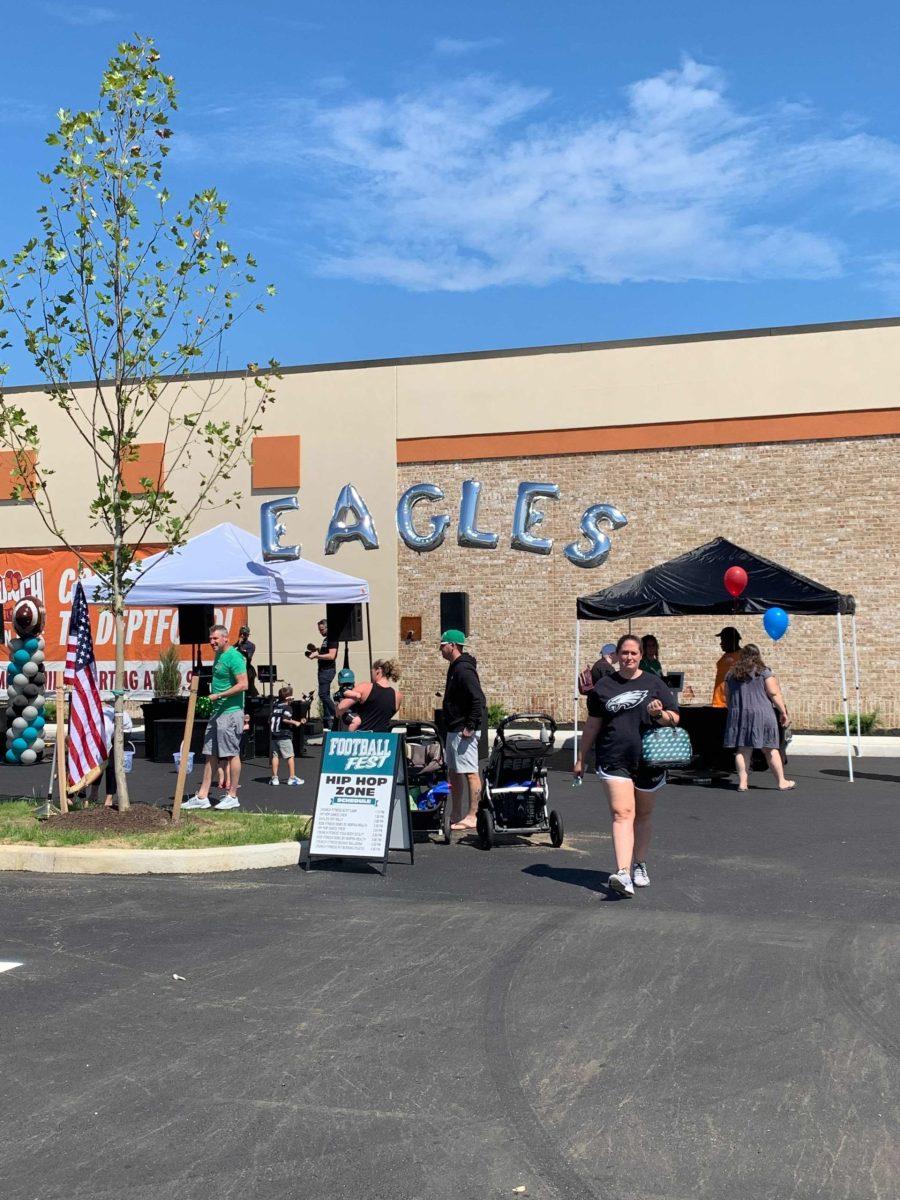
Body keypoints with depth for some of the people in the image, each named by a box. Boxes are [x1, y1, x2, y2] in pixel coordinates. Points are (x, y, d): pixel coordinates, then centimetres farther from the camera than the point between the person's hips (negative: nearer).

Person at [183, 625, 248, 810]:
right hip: (217, 712, 10)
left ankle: (232, 797, 7)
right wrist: (210, 702, 15)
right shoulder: (218, 656, 16)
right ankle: (202, 797, 12)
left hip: (231, 712, -10)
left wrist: (218, 696, -19)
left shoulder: (234, 657, -13)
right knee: (211, 755, 9)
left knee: (232, 754, -2)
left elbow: (243, 685, -20)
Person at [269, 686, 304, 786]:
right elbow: (285, 719, -21)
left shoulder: (275, 706, 11)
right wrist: (295, 722, -9)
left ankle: (274, 778, 7)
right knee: (290, 756, 2)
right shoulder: (287, 707, -7)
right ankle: (292, 778, 2)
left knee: (275, 756, 8)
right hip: (284, 736, -6)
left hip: (274, 736, 6)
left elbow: (270, 720, 11)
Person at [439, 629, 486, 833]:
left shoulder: (464, 670, -17)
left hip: (464, 731, -11)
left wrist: (470, 727, -24)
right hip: (454, 730, 11)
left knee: (470, 772, -7)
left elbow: (478, 700, -24)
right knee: (453, 772, 15)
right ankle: (456, 814, 23)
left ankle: (472, 816, -4)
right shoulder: (455, 668, 15)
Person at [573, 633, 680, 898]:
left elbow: (675, 718, 7)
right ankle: (623, 873, -25)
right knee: (622, 814, -15)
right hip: (614, 761, -1)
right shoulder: (604, 686, 8)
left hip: (648, 761, 1)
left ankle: (639, 865, 31)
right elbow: (592, 725, 14)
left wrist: (660, 714, -16)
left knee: (643, 816, 13)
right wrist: (581, 758, 15)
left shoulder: (653, 684, 6)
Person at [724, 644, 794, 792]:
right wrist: (783, 712, 2)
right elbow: (774, 693, -5)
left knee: (742, 750, 4)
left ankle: (742, 782, 1)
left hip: (738, 714, 3)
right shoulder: (763, 672, -2)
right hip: (761, 714, -3)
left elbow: (728, 698, 14)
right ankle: (781, 782, 9)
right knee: (770, 749, 3)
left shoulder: (731, 674, 10)